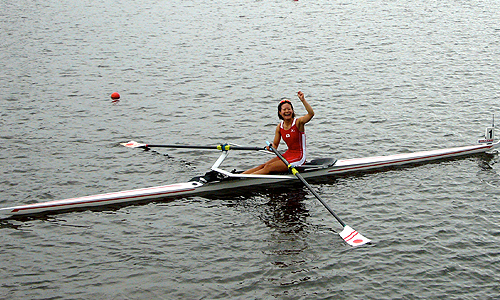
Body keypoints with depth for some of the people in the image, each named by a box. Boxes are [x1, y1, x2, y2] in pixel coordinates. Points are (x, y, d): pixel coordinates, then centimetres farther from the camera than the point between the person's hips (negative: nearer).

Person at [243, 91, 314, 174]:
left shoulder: (298, 122, -12)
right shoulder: (280, 127, 4)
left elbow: (311, 114, -31)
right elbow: (275, 145, 9)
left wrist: (303, 100, -41)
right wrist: (271, 147, -15)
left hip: (299, 157, -6)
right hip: (288, 154, 7)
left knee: (269, 168, -16)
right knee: (264, 165, -5)